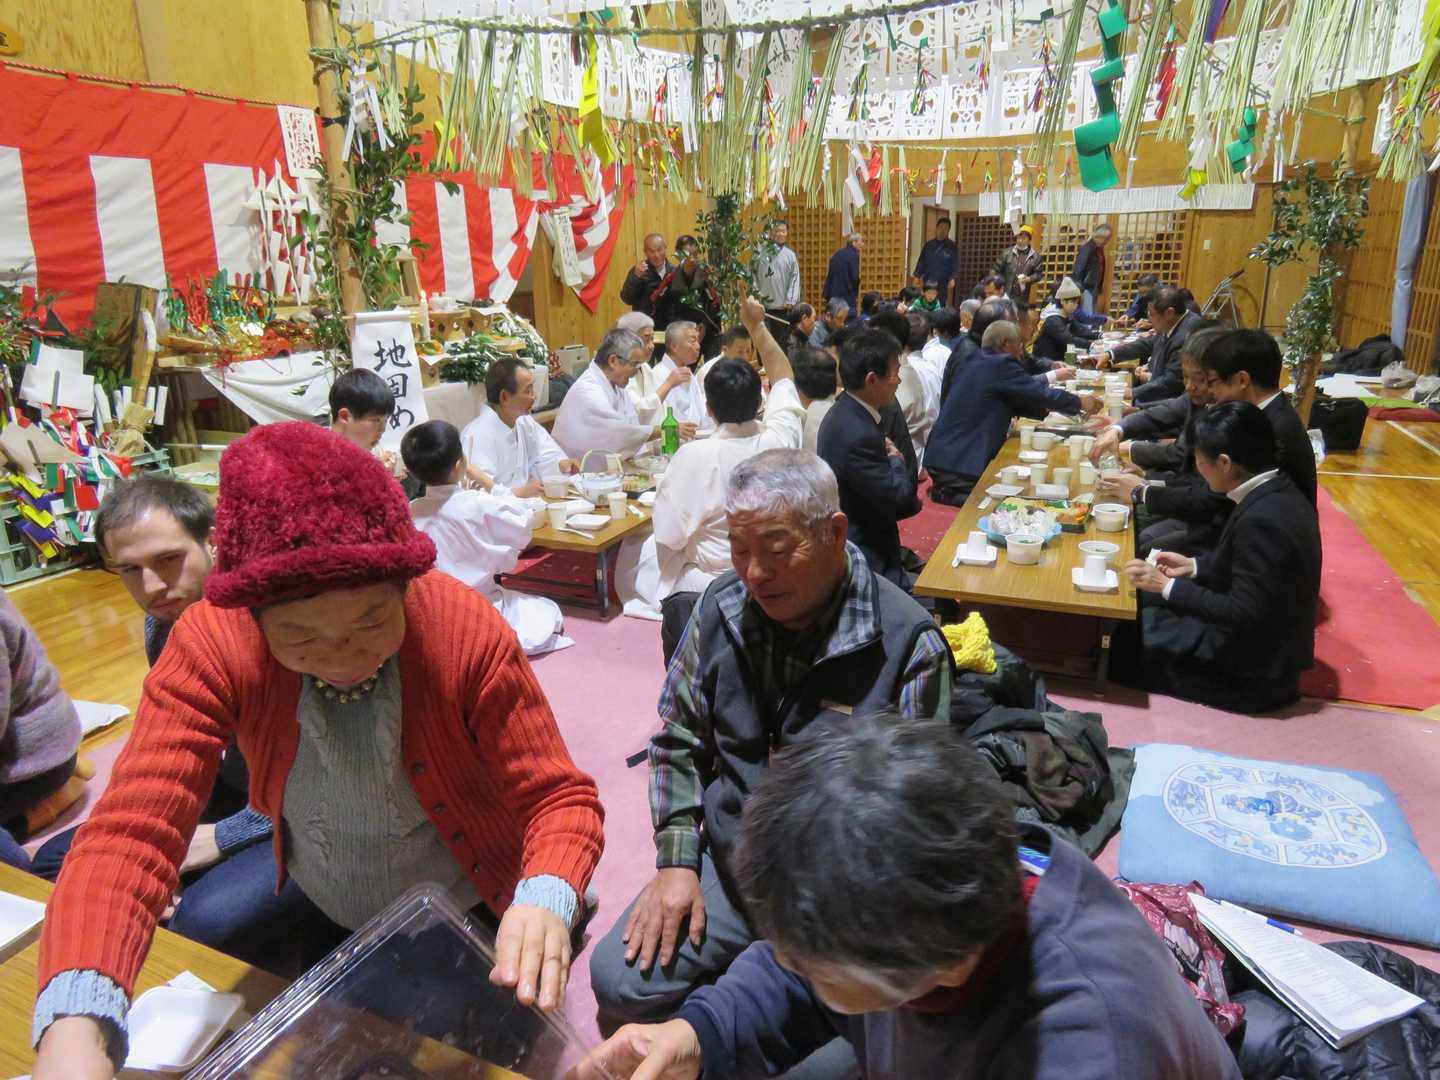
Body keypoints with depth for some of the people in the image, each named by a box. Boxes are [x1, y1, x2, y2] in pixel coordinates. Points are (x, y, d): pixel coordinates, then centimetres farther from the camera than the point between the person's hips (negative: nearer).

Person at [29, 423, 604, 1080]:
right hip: (316, 915, 3)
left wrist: (546, 902, -45)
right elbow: (131, 832, -30)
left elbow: (560, 799, -24)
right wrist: (75, 1024, -48)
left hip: (469, 922, -2)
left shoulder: (469, 633, -30)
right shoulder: (211, 645, -25)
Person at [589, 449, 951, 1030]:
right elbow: (678, 742, 6)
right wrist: (677, 862, -2)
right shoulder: (722, 607, -4)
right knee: (619, 981, -7)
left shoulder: (907, 644, -18)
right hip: (724, 866, 4)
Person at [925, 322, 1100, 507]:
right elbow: (1039, 392, -10)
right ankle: (948, 495, -3)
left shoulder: (978, 361, 14)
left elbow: (1011, 402, 22)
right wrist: (1080, 403, 4)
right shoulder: (1000, 364, -14)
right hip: (959, 462, -10)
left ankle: (945, 491, 12)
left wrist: (1046, 407, 19)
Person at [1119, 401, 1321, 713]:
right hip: (1265, 641, 9)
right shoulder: (1278, 491, -1)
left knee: (1123, 646, -2)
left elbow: (1243, 614, -27)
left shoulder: (1261, 521, -31)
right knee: (1138, 610, 13)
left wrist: (1169, 588, -20)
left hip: (1255, 666, -9)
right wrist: (1194, 566, 9)